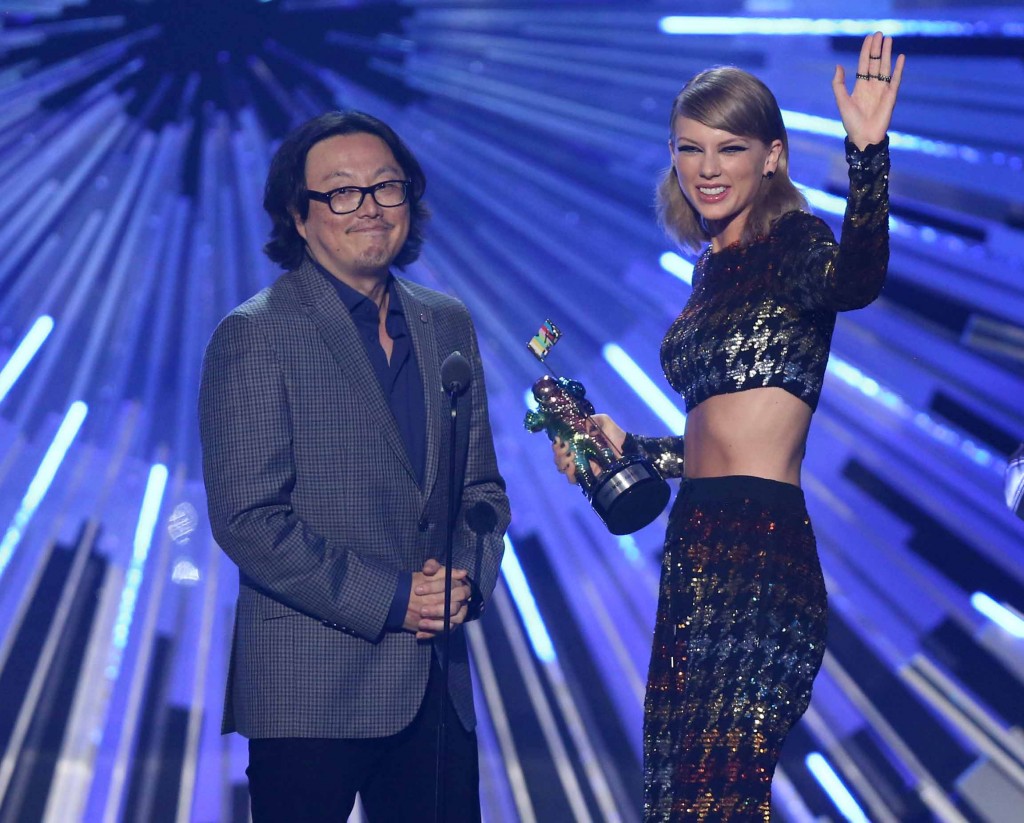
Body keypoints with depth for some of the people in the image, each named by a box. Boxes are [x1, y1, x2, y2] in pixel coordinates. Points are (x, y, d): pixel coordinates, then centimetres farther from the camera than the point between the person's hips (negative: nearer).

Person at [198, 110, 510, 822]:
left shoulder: (448, 324, 12)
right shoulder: (255, 336, -7)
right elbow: (248, 519, -13)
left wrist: (467, 574, -4)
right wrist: (390, 599, -16)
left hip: (437, 682, 5)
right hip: (310, 695, -5)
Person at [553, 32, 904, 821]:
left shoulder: (793, 243, -5)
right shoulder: (715, 267, 18)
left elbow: (854, 280, -31)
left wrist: (868, 154, -42)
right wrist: (625, 447, 20)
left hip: (763, 559, -8)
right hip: (696, 558, 9)